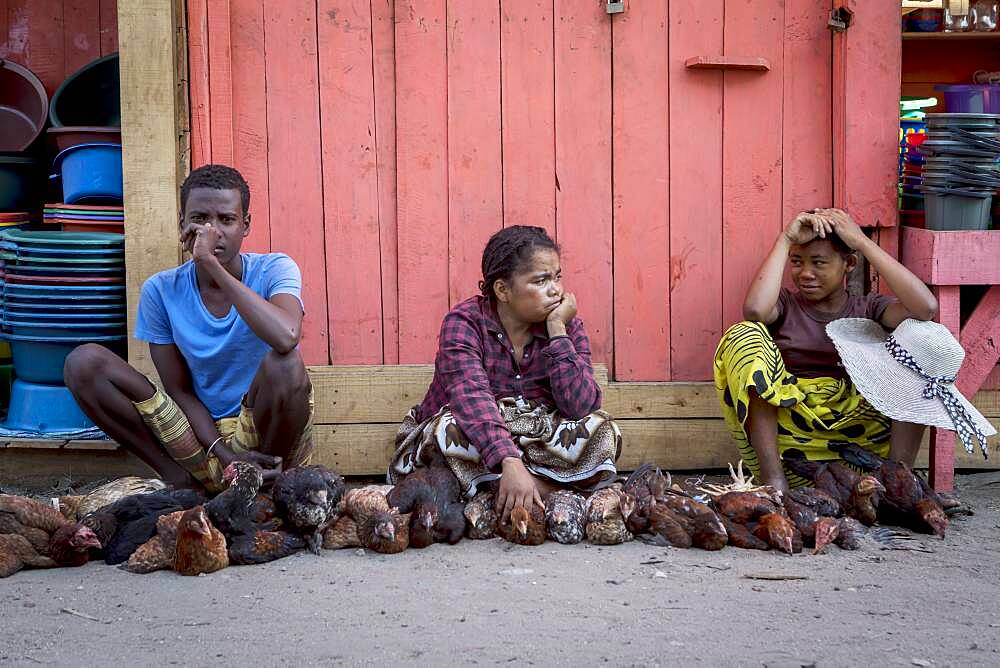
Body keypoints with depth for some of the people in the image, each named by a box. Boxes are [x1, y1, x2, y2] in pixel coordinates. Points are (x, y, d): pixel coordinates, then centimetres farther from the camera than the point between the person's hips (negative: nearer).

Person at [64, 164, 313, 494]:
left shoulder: (274, 270, -10)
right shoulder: (161, 291, -2)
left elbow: (286, 337, -34)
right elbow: (179, 390, 0)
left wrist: (212, 264, -31)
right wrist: (222, 452, -17)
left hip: (269, 441, -3)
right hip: (202, 439, 3)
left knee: (284, 364, -35)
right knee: (83, 362, -11)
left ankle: (269, 484, -10)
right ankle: (180, 480, -10)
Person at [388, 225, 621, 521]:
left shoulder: (567, 326, -5)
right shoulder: (464, 323, -15)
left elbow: (580, 408, -19)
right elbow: (472, 399, -33)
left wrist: (557, 330, -23)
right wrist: (510, 464, -48)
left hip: (537, 445, 2)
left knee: (603, 430, -21)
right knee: (449, 427, -35)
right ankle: (548, 489, -23)